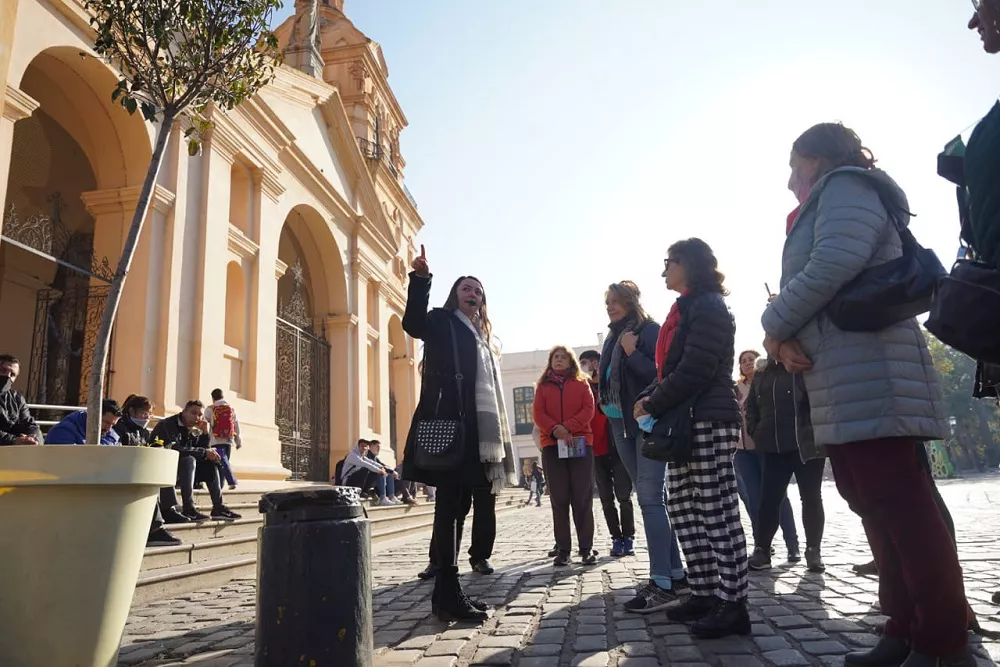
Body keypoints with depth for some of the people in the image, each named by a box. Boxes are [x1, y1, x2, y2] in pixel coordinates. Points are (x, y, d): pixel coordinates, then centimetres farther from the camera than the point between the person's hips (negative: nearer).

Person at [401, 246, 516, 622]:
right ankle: (448, 594, -5)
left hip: (475, 432, 8)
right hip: (448, 427, -8)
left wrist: (494, 437, 15)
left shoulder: (480, 337, 25)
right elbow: (413, 323, -18)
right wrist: (420, 279, -30)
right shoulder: (443, 322, 5)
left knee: (459, 506, 9)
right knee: (450, 506, -8)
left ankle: (447, 592, 16)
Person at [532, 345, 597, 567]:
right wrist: (555, 429, -16)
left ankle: (586, 548, 5)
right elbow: (538, 413, 3)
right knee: (559, 499, 1)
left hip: (580, 443, -1)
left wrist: (568, 427, -15)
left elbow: (588, 409, 0)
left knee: (583, 498, -1)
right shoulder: (543, 385, 14)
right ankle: (563, 549, 5)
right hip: (552, 445, 1)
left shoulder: (581, 383, 13)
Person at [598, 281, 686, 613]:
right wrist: (607, 405, 8)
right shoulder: (613, 338, 17)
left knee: (649, 498, -14)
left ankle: (662, 583, -13)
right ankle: (676, 574, 16)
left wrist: (632, 352, -17)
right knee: (654, 499, 9)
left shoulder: (651, 331, -5)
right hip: (622, 426, 8)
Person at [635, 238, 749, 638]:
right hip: (686, 422, 10)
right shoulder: (686, 309, 22)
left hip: (708, 421, -10)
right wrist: (648, 398, 6)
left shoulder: (708, 306, -8)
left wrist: (654, 407, -11)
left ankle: (732, 605, 0)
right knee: (684, 509, 9)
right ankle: (705, 593, 17)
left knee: (717, 513, -7)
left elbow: (694, 369, -18)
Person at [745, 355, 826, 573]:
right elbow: (751, 405, 20)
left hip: (807, 444, -4)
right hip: (773, 448, 4)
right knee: (768, 499, 2)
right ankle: (761, 550, 8)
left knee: (811, 497, 5)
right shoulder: (762, 375, 14)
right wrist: (754, 431, 7)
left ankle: (813, 551, 15)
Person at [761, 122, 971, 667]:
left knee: (898, 504, -10)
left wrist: (774, 327, -8)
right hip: (844, 380, 10)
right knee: (875, 503, 9)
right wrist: (788, 337, 0)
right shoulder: (824, 207, 29)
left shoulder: (847, 187, 0)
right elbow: (813, 279, 21)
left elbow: (835, 264, -19)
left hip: (869, 373, -10)